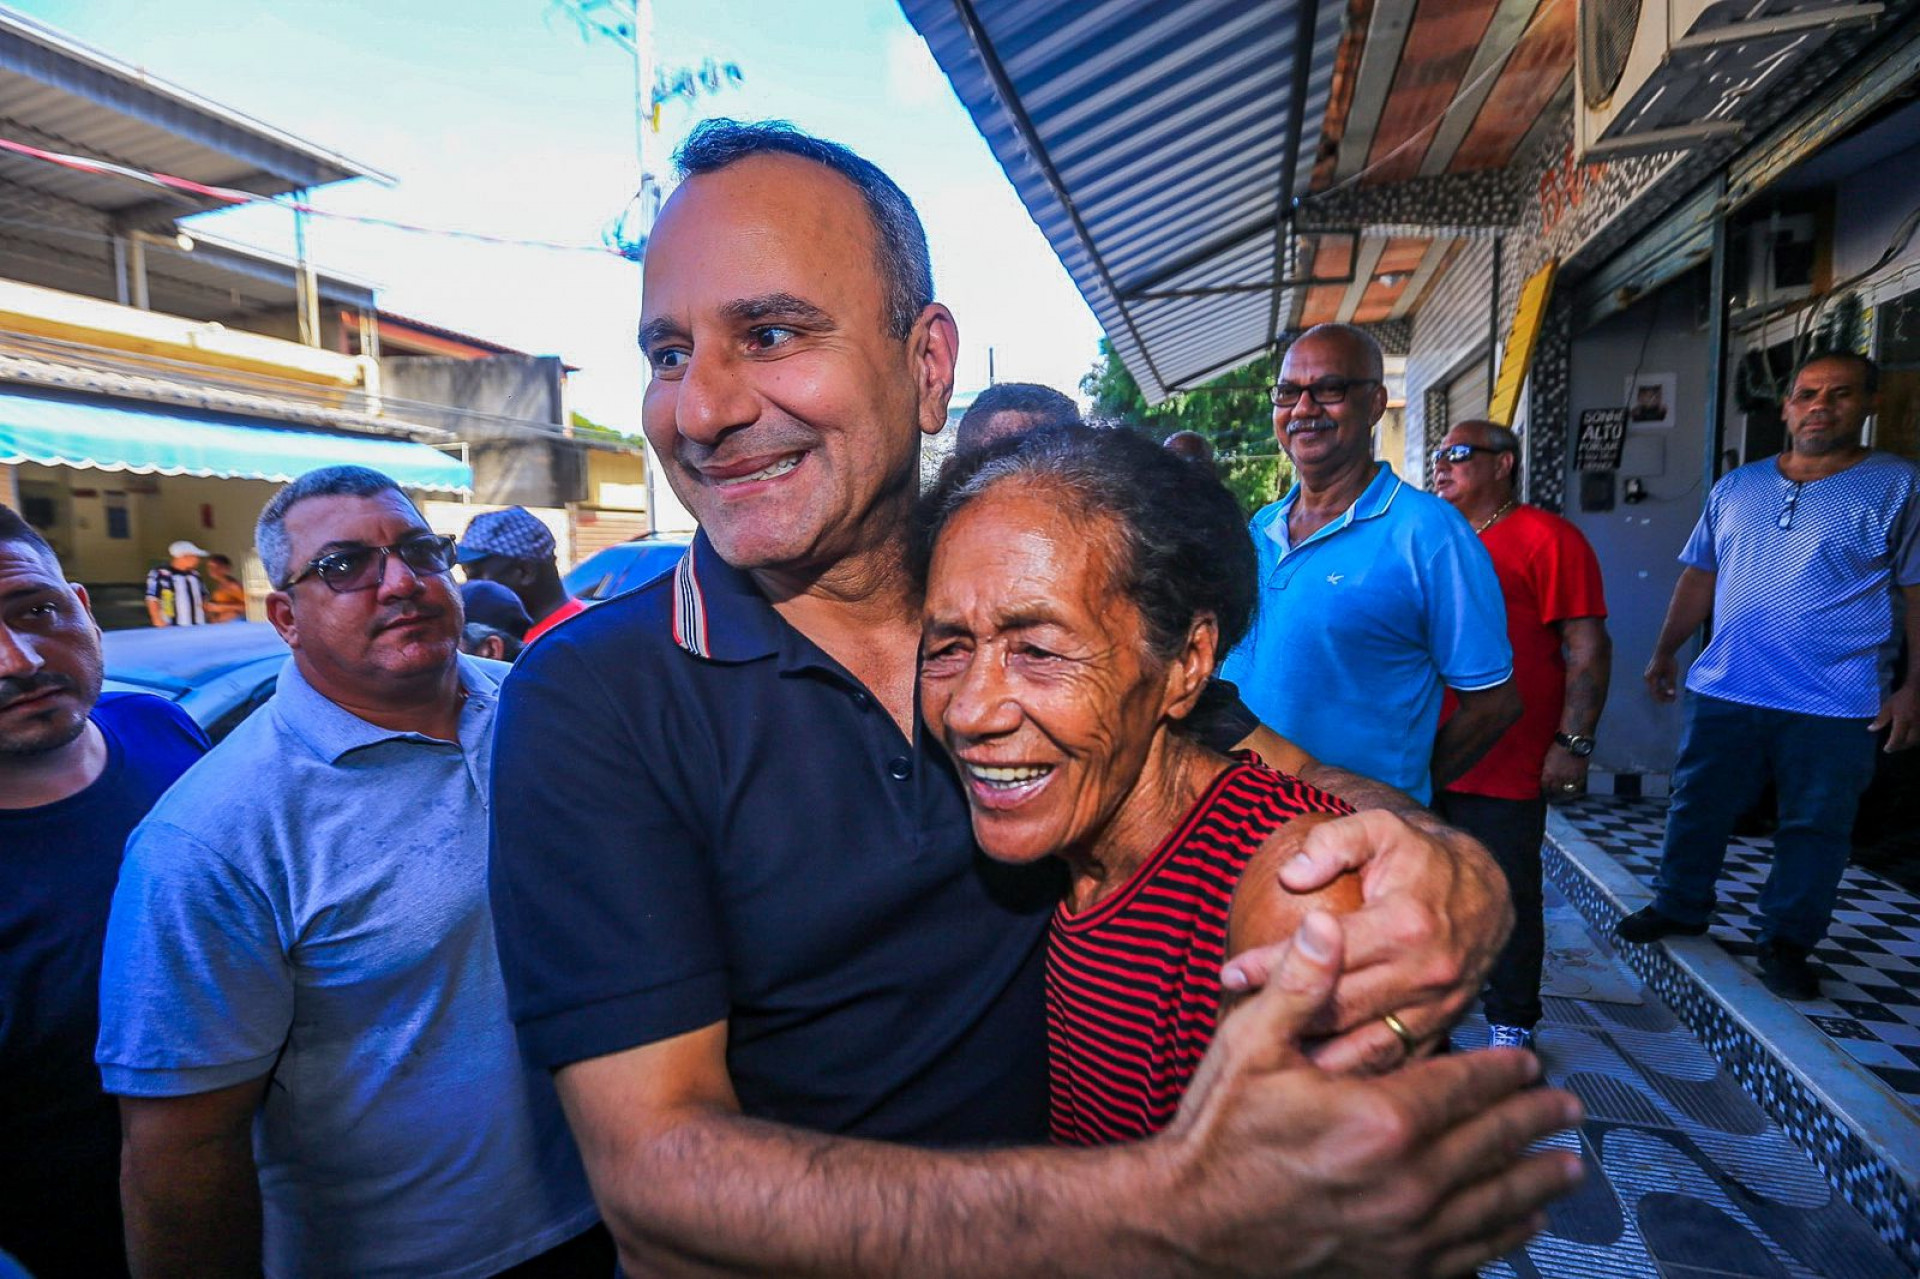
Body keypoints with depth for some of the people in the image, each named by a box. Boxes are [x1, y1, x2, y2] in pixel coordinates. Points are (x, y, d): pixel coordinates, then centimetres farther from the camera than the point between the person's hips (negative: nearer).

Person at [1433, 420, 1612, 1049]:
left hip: (1503, 769, -6)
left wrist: (1573, 743, -16)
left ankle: (1511, 1026, 23)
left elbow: (1588, 648, -11)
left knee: (1506, 898, 6)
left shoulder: (1546, 537, -7)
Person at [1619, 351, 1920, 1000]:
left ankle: (1786, 943, 23)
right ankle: (1678, 907, 30)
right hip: (1722, 689, 4)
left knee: (1815, 828, 7)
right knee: (1696, 807, 12)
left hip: (1836, 705, -3)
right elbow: (1700, 575, 14)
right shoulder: (1736, 487, 9)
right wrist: (1665, 651, 14)